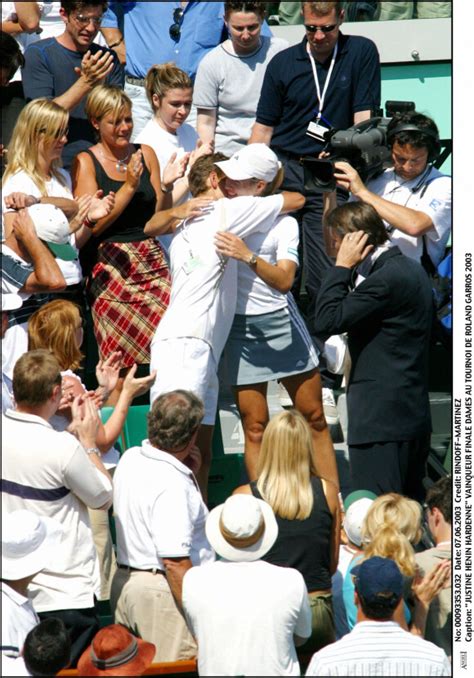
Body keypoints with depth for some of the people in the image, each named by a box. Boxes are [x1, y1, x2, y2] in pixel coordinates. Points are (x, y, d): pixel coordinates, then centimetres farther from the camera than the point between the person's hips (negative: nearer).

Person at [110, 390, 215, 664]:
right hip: (163, 590, -9)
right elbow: (175, 561, -25)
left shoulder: (131, 459, 5)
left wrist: (187, 474, 8)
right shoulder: (171, 484, -23)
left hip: (125, 581, 10)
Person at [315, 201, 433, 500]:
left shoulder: (386, 279, -18)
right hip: (414, 416, 10)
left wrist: (342, 265, -12)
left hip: (381, 423, -10)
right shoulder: (409, 269, 13)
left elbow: (327, 320, -19)